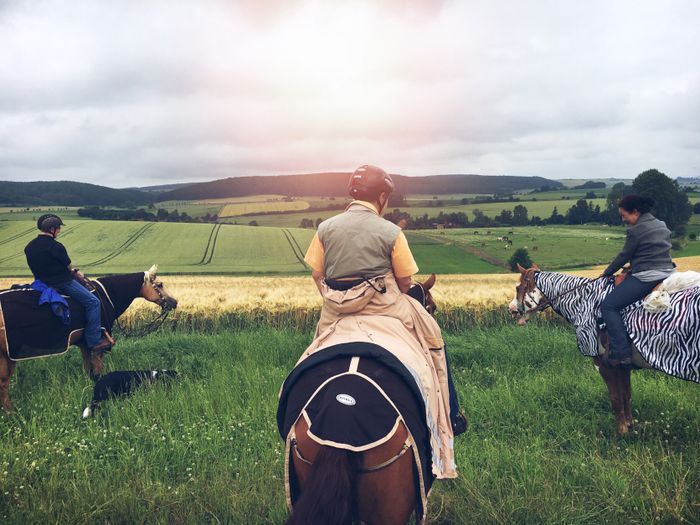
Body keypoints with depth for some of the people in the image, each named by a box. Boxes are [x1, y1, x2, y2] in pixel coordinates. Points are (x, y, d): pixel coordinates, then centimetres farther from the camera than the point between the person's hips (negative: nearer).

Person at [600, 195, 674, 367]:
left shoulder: (636, 230, -11)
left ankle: (622, 355, -16)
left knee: (608, 306, -7)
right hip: (667, 272, 10)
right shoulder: (662, 225, 15)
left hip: (646, 278, -10)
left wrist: (607, 272, 12)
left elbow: (624, 256, -3)